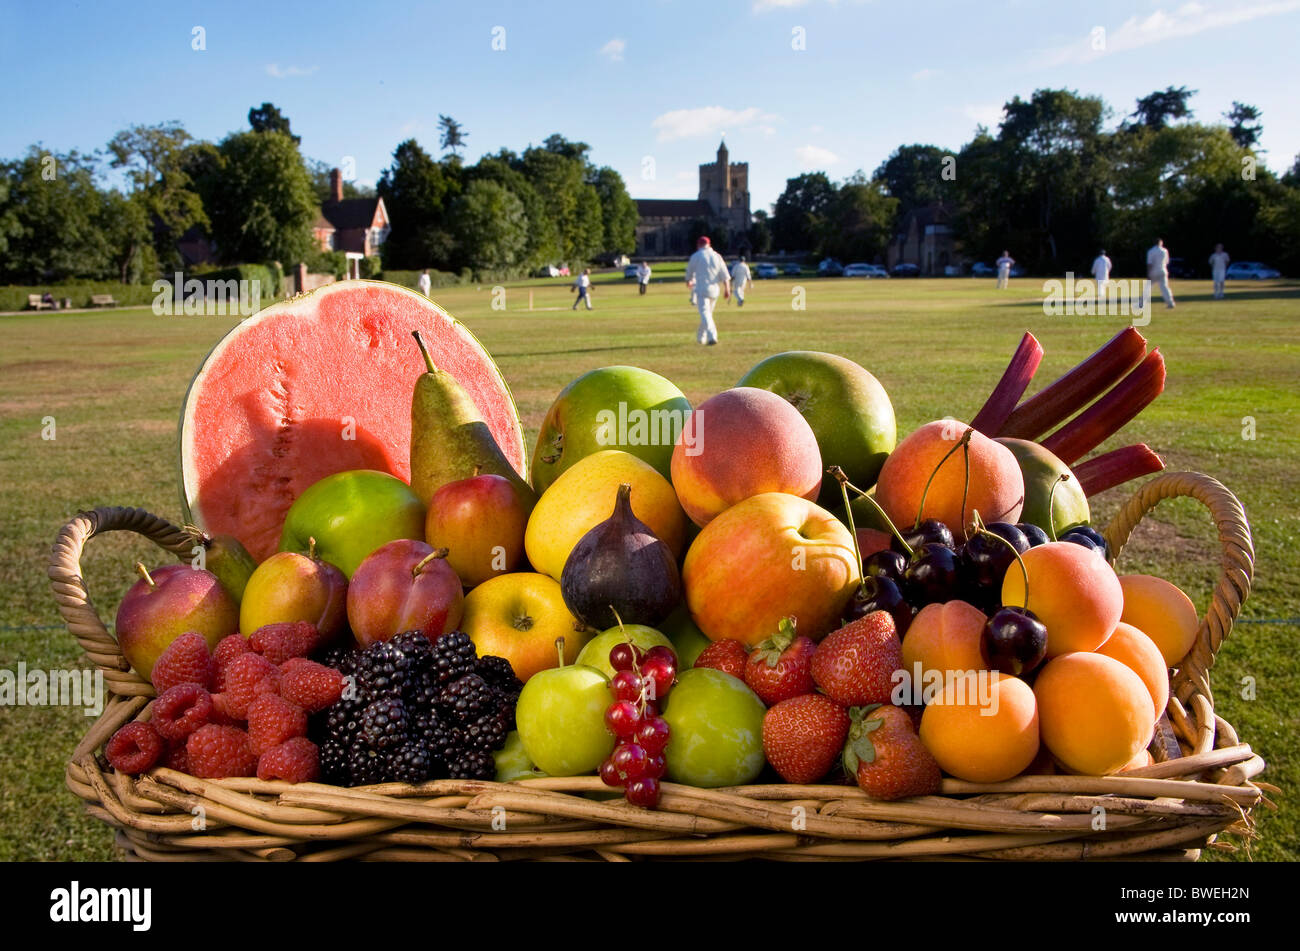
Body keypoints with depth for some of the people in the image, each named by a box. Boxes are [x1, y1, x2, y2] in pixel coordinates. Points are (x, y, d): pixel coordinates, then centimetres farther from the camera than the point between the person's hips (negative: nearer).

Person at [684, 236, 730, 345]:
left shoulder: (696, 256, -1)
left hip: (701, 288, -5)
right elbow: (725, 275, 1)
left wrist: (688, 282, 33)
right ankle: (701, 336, 31)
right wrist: (727, 289, -1)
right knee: (708, 313, 19)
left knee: (705, 313, -12)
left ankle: (712, 336, -30)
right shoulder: (717, 256, 9)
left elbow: (689, 271, 12)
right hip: (715, 289, 5)